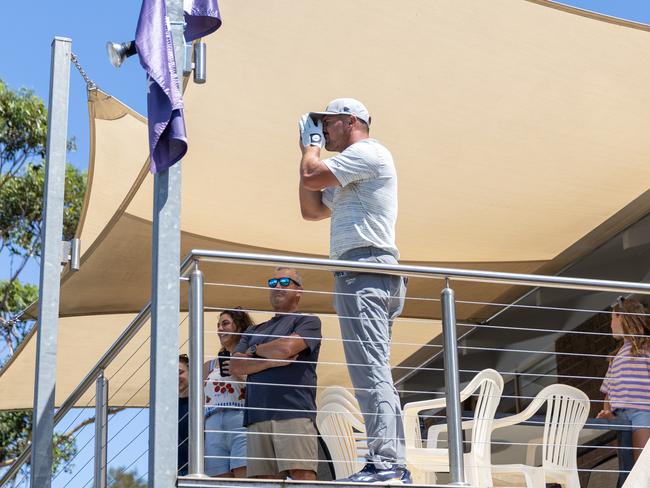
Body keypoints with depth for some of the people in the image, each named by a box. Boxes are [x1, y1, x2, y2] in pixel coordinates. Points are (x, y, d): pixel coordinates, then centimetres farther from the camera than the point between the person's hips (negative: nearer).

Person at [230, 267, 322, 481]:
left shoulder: (308, 322, 12)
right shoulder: (255, 331, 28)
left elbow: (286, 347, -7)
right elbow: (236, 365, 13)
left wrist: (254, 350, 11)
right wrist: (271, 361, -3)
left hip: (295, 413, -5)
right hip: (257, 417, 5)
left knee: (302, 475, -16)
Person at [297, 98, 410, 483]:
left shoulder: (368, 152, -4)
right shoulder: (350, 173, 28)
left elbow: (311, 177, -12)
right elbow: (312, 209, 25)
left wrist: (311, 146, 9)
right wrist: (310, 148, 24)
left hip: (365, 268, -11)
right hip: (365, 274, 11)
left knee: (370, 370, -17)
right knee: (376, 373, 8)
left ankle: (384, 462, -23)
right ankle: (394, 466, 9)